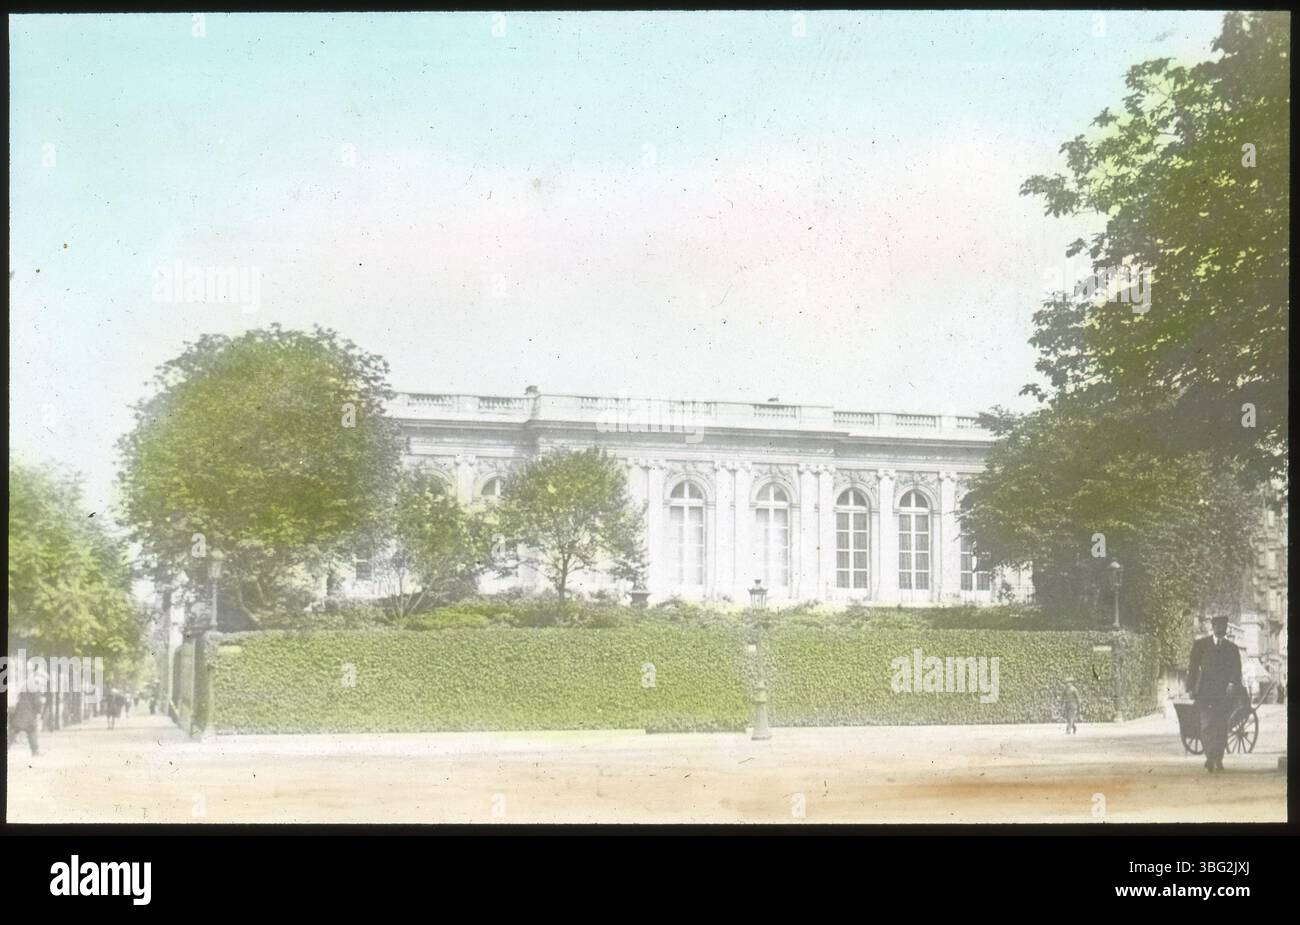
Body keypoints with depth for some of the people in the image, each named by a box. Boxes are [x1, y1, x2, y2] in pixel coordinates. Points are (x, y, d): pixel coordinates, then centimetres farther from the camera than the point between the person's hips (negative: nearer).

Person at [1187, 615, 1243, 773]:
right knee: (1207, 725, -11)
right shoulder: (1200, 644, 6)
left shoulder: (1232, 648, 12)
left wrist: (1233, 683, -15)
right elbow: (1193, 666, 4)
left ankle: (1218, 759, 11)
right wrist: (1191, 688, -4)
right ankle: (1210, 759, -10)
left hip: (1224, 693, 2)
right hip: (1204, 692, -2)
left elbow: (1236, 670, 4)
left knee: (1221, 727, 0)